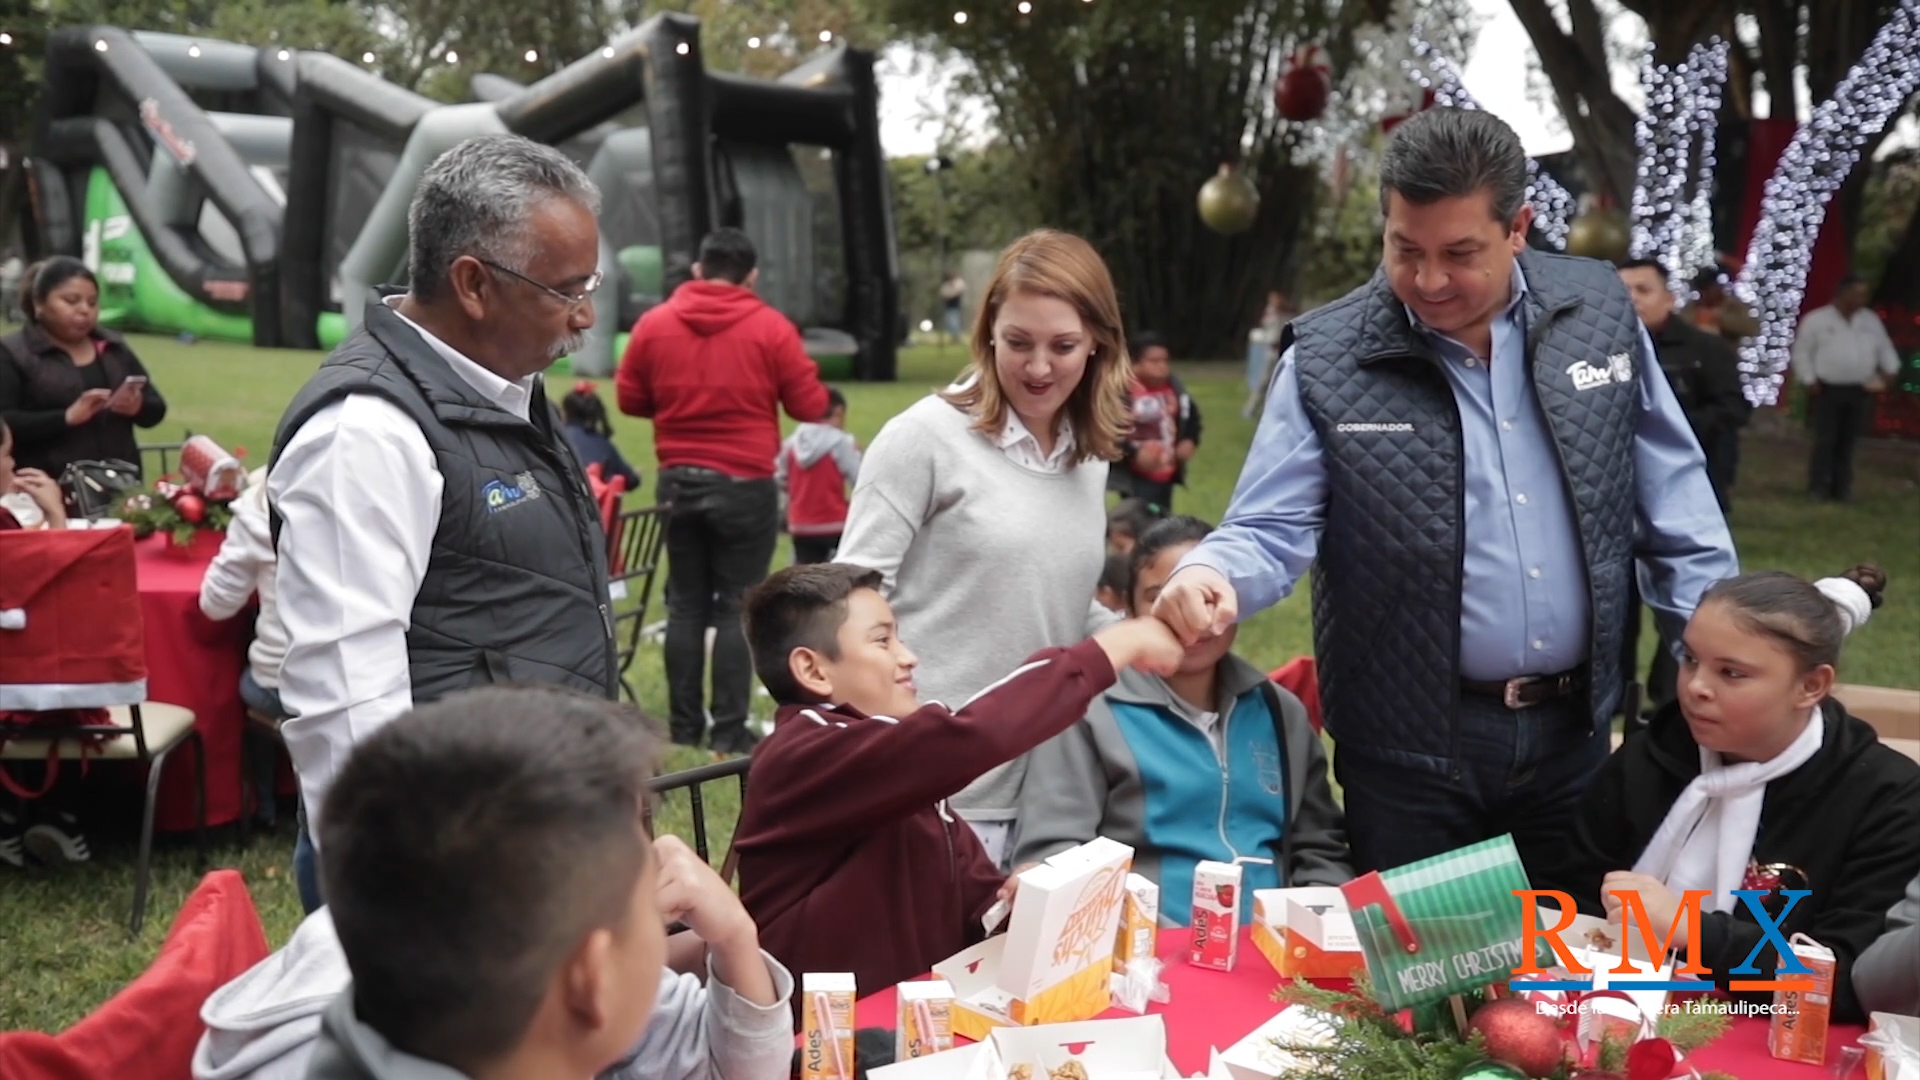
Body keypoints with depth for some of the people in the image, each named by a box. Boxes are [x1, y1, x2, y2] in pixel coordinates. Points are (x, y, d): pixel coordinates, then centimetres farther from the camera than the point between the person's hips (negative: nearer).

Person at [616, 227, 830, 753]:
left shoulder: (653, 325, 1)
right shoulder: (771, 328, -6)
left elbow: (631, 401, 8)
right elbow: (811, 407, -3)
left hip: (679, 481, 3)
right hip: (745, 485, -3)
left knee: (685, 605, 12)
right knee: (738, 607, 2)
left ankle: (684, 726, 16)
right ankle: (729, 731, 2)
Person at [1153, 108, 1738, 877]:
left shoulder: (1600, 312, 0)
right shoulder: (1328, 359, -10)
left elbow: (1675, 512, 6)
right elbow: (1271, 527, -8)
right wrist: (1211, 575, -31)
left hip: (1572, 728, 3)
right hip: (1410, 743, -3)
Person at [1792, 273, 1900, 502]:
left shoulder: (1871, 320, 11)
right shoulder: (1816, 319, -3)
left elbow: (1884, 347, 17)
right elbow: (1802, 352, -2)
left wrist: (1889, 370, 2)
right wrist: (1810, 381, -8)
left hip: (1859, 391, 4)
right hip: (1827, 390, -4)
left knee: (1847, 442, 7)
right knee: (1825, 441, -6)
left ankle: (1842, 489, 12)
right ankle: (1818, 488, -1)